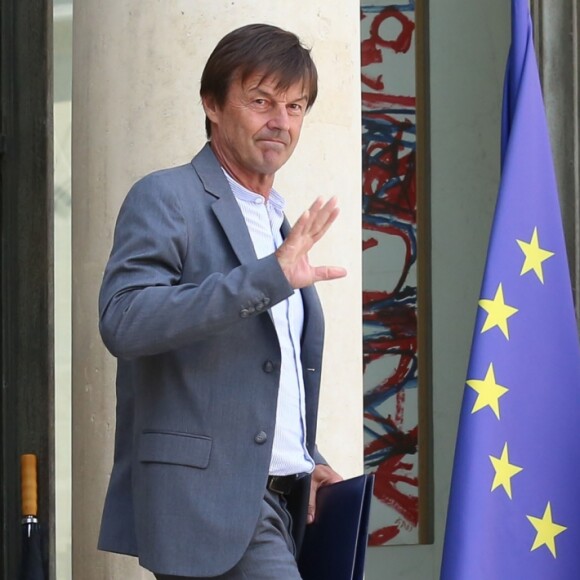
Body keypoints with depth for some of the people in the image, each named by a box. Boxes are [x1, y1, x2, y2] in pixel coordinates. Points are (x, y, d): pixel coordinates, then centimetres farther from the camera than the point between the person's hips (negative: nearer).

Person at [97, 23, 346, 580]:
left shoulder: (279, 225, 22)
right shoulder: (166, 199, -4)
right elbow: (123, 321, -21)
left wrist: (305, 464, 12)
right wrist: (269, 277, -26)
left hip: (273, 507, 8)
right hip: (208, 507, -8)